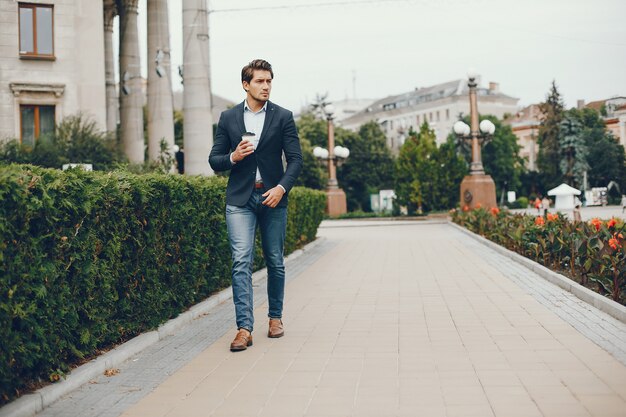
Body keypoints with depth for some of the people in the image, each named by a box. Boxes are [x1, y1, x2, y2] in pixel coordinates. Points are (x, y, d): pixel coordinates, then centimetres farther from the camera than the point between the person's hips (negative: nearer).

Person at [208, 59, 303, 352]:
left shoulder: (283, 117, 3)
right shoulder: (228, 118, 7)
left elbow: (295, 159, -1)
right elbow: (214, 160, 9)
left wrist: (282, 187, -16)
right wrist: (233, 157, -12)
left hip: (273, 197, 0)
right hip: (240, 199, 0)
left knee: (275, 262, 8)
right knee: (241, 262, -10)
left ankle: (275, 317, 26)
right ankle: (244, 328, -12)